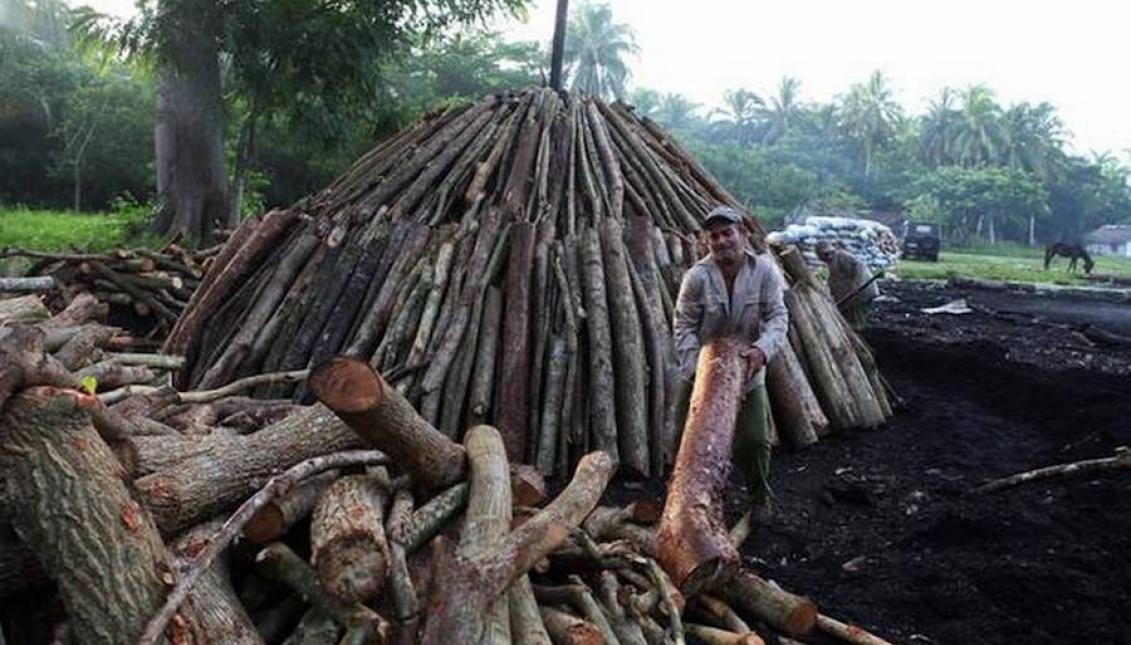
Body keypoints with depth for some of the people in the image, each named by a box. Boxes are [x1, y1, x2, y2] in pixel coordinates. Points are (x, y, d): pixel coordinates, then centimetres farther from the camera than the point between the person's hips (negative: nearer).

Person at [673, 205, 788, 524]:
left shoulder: (764, 271, -11)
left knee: (754, 439, -2)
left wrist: (763, 348, -31)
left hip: (747, 372, 0)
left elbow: (777, 316, -12)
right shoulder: (697, 277, -15)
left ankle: (760, 499, 24)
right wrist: (694, 366, -21)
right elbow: (684, 325, -11)